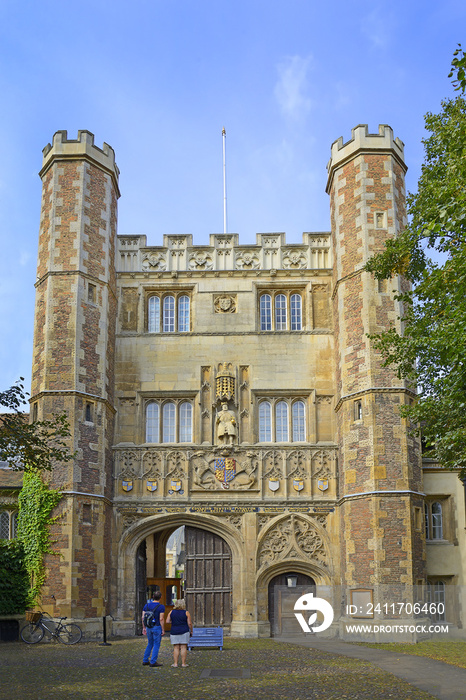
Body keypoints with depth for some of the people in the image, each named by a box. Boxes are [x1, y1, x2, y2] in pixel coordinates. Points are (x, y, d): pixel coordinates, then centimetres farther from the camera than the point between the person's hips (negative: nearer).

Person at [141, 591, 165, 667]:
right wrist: (163, 630, -10)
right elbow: (161, 619, -16)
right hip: (157, 627, -6)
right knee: (156, 645, 4)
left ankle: (145, 661, 18)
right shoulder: (161, 607, -12)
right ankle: (153, 662, 3)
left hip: (148, 627, 6)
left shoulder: (146, 605, 4)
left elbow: (143, 617, 4)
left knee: (150, 644, 18)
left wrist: (144, 628, 12)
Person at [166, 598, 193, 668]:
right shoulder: (186, 613, -4)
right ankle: (183, 663, 3)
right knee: (183, 647, 2)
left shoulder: (171, 612, 1)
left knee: (176, 648, 5)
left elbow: (167, 621, 1)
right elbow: (189, 623, -4)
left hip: (174, 632, 2)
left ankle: (175, 663, 3)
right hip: (184, 632, -2)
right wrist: (191, 631, 8)